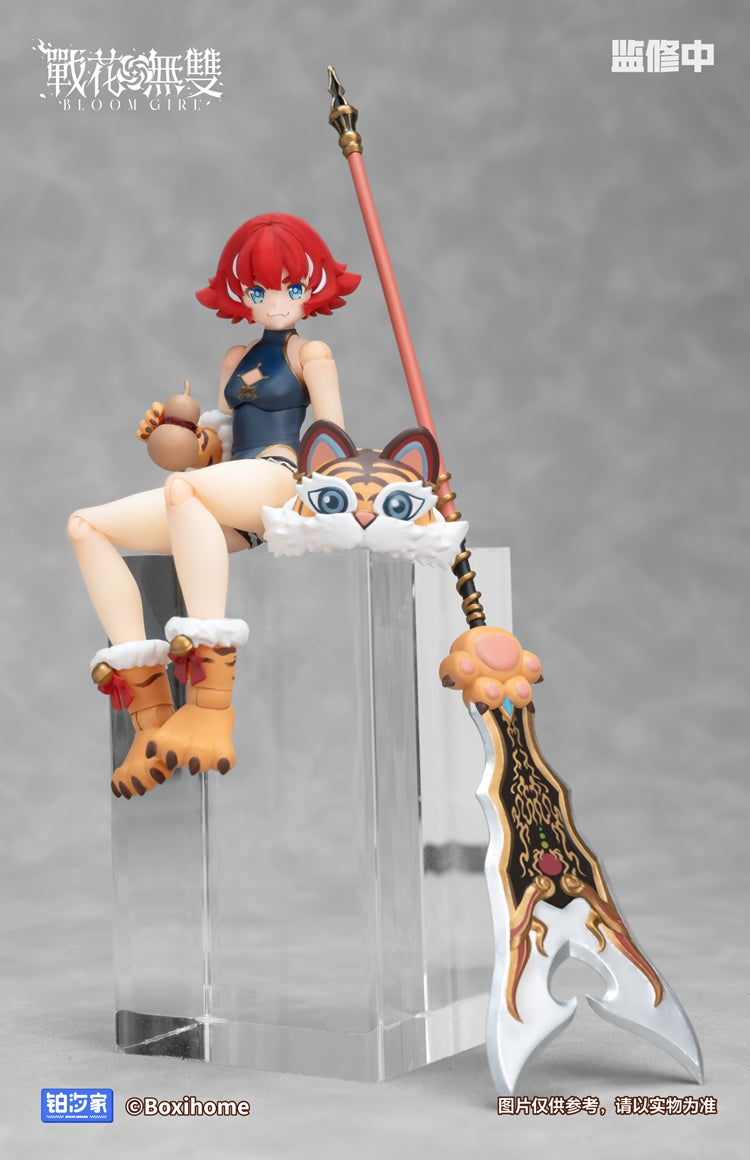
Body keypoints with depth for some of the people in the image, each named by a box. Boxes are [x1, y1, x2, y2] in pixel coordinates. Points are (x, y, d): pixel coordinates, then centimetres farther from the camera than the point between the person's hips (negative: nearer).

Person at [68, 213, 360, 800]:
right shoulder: (236, 359, 28)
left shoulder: (312, 355, 11)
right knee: (86, 526, -11)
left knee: (183, 488, -40)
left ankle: (213, 713, -49)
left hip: (282, 478, -7)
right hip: (225, 504, 7)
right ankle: (151, 717, -24)